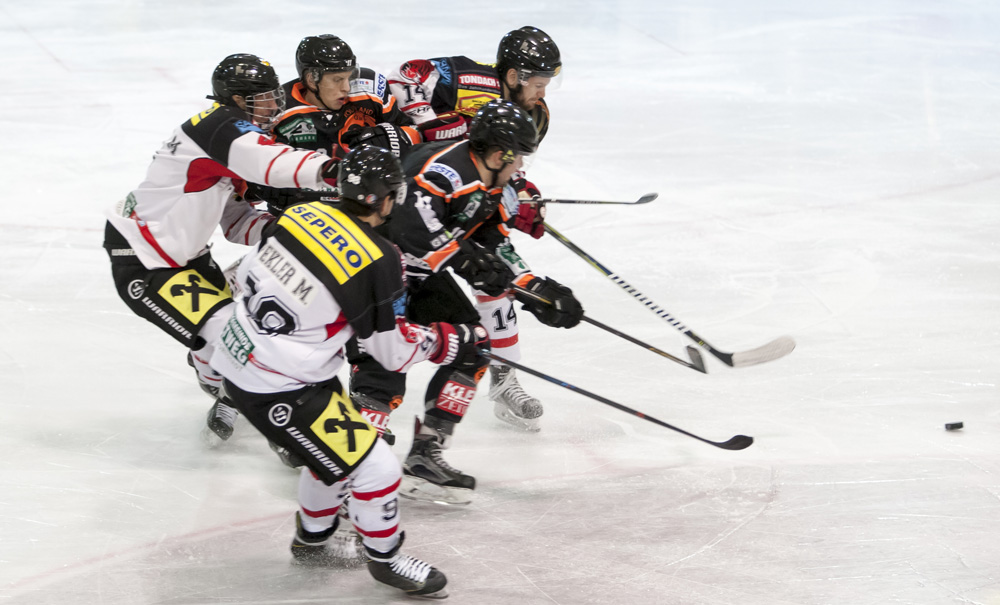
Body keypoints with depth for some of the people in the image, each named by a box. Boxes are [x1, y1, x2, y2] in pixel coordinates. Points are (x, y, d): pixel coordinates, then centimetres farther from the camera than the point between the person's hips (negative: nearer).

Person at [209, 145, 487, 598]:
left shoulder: (304, 213, 0)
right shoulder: (378, 262, -21)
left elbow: (247, 275, 13)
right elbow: (395, 351, -10)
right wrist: (454, 341, 5)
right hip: (277, 390, -9)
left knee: (337, 442, 25)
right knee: (373, 467, 0)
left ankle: (313, 539, 43)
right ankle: (385, 559, 21)